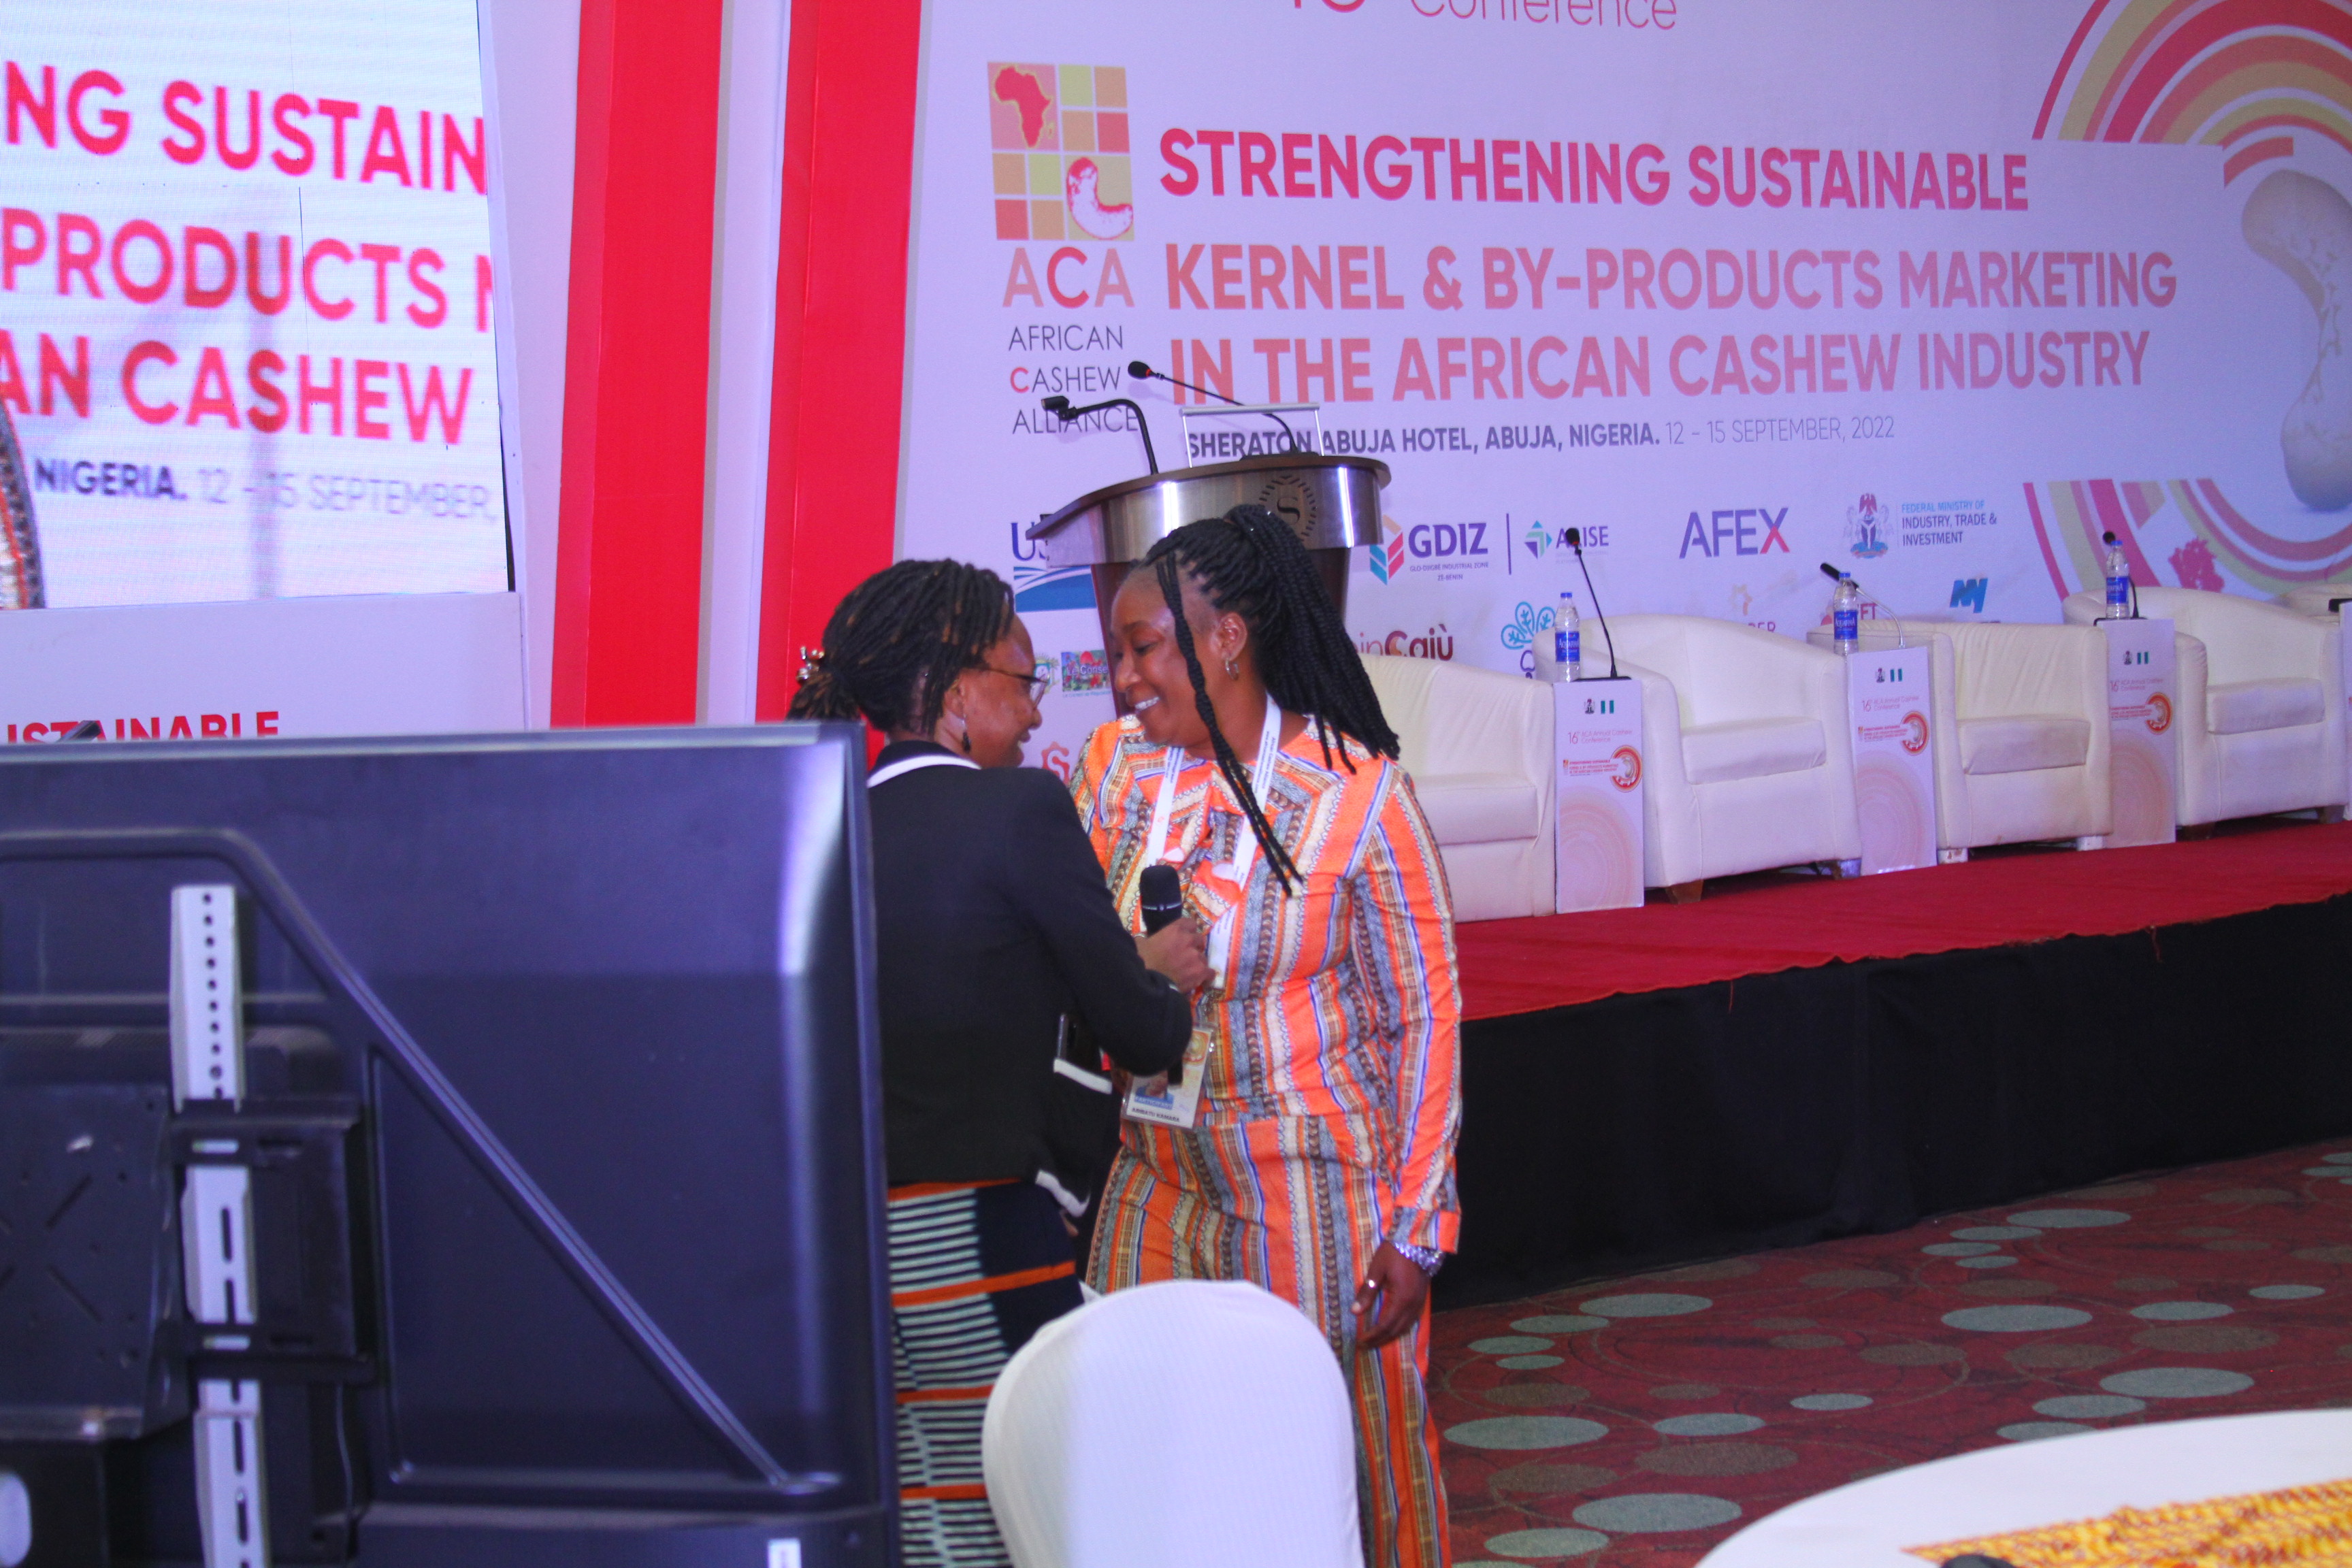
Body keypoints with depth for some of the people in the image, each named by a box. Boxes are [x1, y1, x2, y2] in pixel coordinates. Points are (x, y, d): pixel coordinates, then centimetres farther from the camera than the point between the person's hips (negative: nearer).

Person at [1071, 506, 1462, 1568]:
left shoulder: (1357, 793, -11)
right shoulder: (1115, 762, 2)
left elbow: (1426, 1018, -7)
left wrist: (1414, 1230, -9)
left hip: (1317, 1199, -4)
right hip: (1156, 1187, 4)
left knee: (1339, 1473, 3)